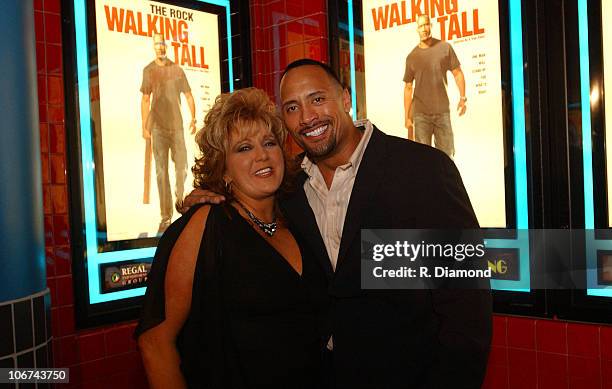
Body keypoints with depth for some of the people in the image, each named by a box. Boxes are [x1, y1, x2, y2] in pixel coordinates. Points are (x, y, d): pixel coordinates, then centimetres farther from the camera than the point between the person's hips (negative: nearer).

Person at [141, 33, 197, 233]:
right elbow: (145, 100, 5)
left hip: (177, 126, 1)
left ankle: (180, 199, 25)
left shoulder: (177, 69, 7)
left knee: (182, 168, -1)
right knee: (161, 172, 0)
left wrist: (193, 118, -1)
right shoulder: (148, 70, 4)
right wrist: (144, 127, -1)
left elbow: (188, 95, 10)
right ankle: (166, 216, 4)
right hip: (158, 127, -1)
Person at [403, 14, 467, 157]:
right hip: (421, 114, 0)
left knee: (446, 155, 6)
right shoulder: (411, 57, 4)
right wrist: (407, 117, 3)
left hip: (442, 112, 0)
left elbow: (457, 73, 6)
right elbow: (408, 88, 7)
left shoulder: (445, 47, 3)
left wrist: (462, 97, -7)